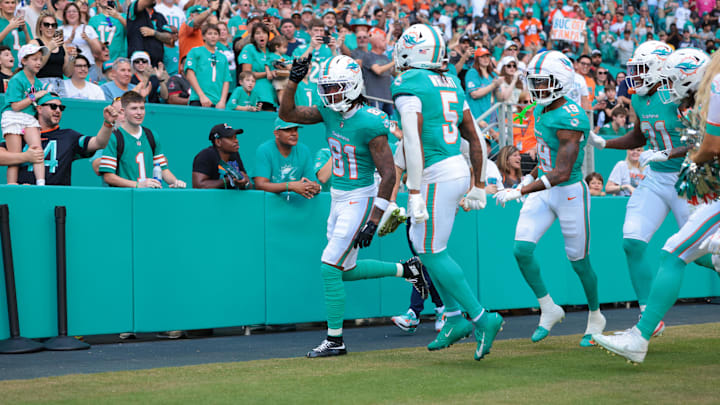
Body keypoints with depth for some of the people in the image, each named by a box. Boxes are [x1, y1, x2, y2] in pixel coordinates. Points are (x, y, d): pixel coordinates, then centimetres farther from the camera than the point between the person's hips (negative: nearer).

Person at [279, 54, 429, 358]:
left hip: (359, 199, -9)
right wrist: (293, 81, -13)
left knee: (330, 267, -9)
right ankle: (406, 269, 34)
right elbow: (287, 114, 4)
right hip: (338, 198, 9)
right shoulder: (329, 112, 1)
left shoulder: (370, 123, -21)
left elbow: (388, 175, -21)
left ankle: (335, 341, 2)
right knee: (347, 271, 16)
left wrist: (373, 221, -25)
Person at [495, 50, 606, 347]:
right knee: (522, 250, -6)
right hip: (544, 191, 8)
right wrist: (533, 177, 20)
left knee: (578, 260, 6)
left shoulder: (570, 119, -24)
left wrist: (521, 191, -31)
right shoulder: (542, 110, 4)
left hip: (570, 192, -8)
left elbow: (562, 173, -27)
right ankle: (549, 309, 11)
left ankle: (595, 317, 29)